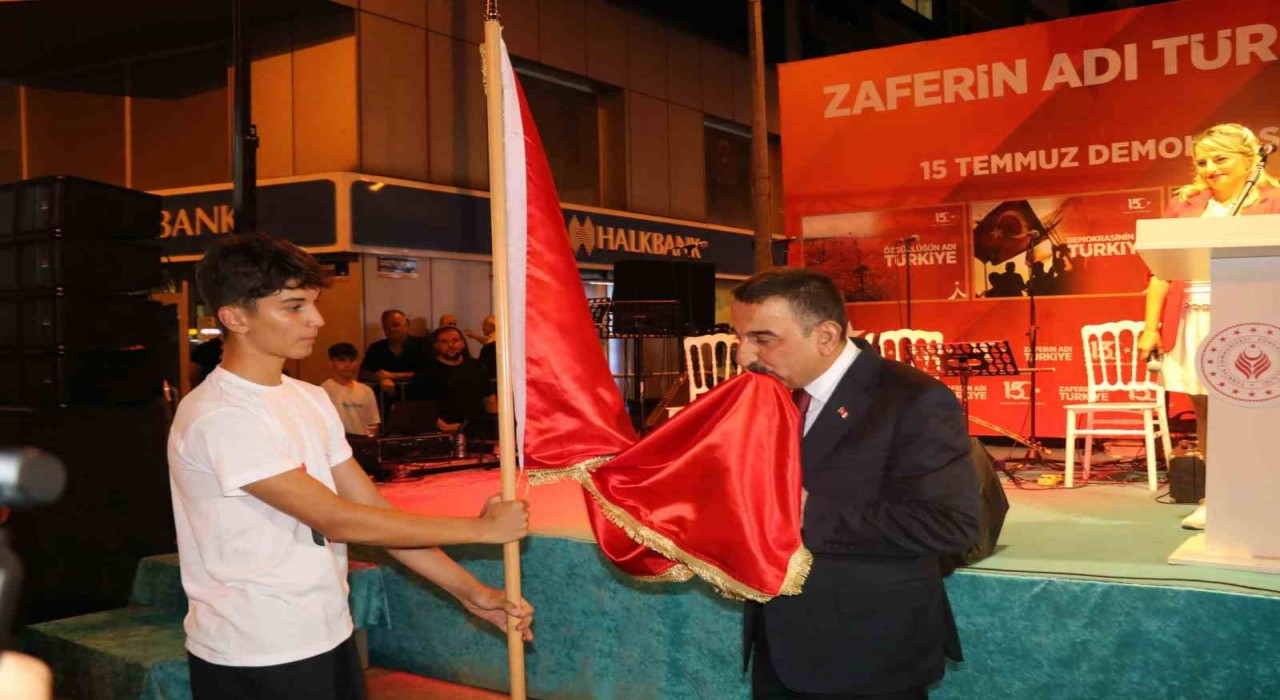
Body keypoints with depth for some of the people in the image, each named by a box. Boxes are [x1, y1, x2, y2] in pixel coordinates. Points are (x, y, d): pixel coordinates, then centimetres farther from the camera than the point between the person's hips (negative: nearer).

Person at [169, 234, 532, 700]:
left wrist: (470, 592, -2)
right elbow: (337, 520, -22)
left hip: (327, 639, 7)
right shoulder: (220, 417, -20)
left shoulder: (310, 400, 6)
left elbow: (374, 509, 5)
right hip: (254, 660, -7)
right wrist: (482, 528, -17)